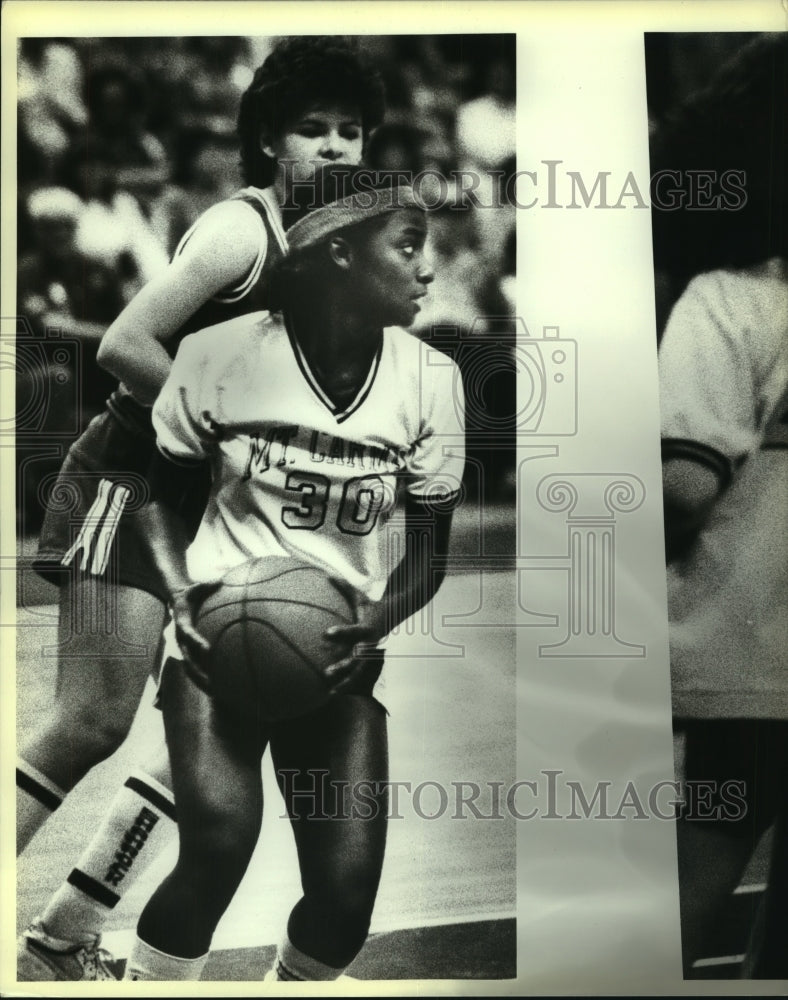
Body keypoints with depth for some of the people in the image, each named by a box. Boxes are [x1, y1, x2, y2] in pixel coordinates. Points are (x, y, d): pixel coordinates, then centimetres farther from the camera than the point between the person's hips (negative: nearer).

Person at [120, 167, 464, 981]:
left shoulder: (432, 379, -5)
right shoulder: (221, 353, -10)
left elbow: (431, 549, 1)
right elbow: (158, 491, 3)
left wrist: (379, 619, -17)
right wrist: (181, 596, -13)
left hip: (340, 646, 2)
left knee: (348, 890, -5)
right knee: (219, 843, -22)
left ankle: (297, 977, 31)